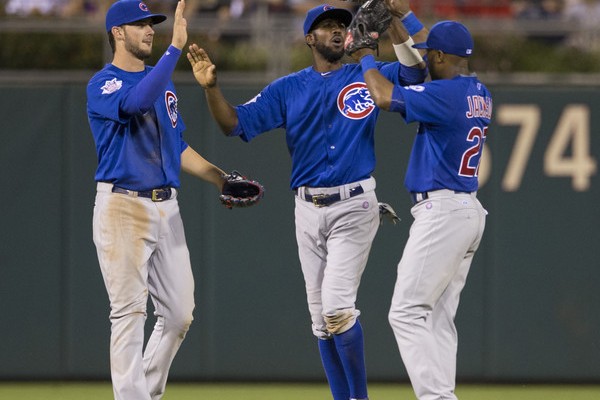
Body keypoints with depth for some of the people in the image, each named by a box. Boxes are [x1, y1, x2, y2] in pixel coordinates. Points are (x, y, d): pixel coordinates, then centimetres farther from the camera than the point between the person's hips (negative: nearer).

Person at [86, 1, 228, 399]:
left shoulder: (163, 82, 18)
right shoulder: (102, 85, -7)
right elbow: (137, 102, -29)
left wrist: (221, 179, 15)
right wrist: (176, 46, -30)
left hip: (166, 208, 7)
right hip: (123, 206, -7)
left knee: (180, 313, 6)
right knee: (129, 311, -8)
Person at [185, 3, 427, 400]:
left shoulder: (368, 77, 2)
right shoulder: (288, 89, 8)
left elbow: (415, 70, -12)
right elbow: (235, 123, 2)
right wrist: (212, 86, -15)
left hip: (354, 206, -4)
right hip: (308, 209, 4)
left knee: (337, 306, -16)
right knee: (322, 317, 6)